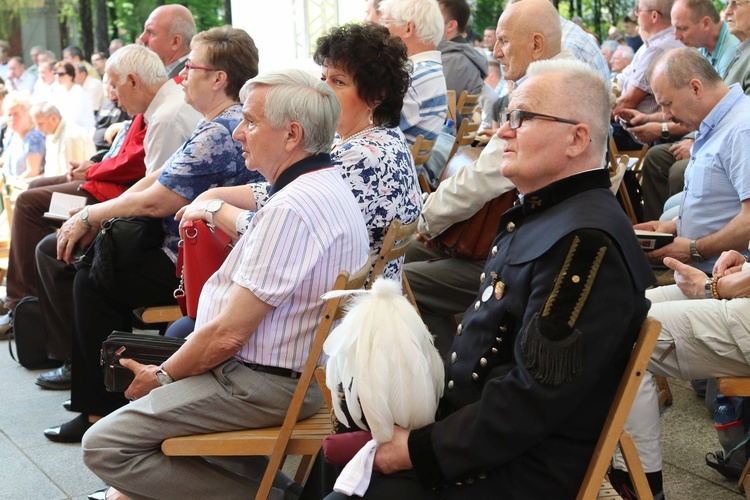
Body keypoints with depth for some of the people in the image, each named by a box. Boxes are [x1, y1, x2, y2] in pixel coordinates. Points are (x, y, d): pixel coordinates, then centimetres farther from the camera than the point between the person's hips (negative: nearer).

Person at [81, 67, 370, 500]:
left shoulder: (291, 209, -24)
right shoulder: (330, 188, 9)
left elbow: (228, 334, -22)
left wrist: (162, 376, -7)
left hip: (267, 384, -11)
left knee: (105, 447, -10)